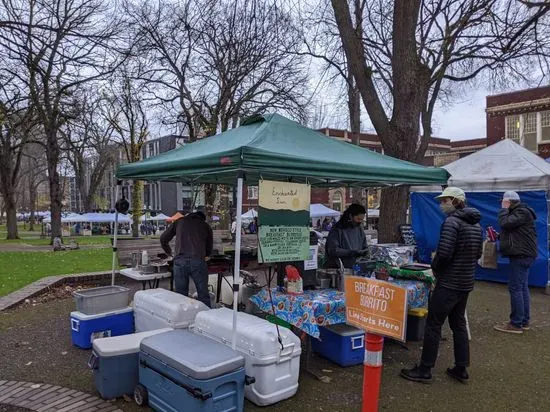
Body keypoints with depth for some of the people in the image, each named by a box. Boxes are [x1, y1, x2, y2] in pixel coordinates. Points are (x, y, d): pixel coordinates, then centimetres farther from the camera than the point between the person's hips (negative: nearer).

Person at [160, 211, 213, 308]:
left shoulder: (179, 221, 22)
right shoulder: (206, 226, 21)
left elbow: (163, 239, 22)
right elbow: (209, 250, 24)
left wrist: (169, 252, 39)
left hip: (180, 261, 1)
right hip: (198, 261, -1)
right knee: (203, 296, 7)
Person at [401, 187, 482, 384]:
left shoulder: (451, 222, -17)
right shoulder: (475, 223, 11)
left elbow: (444, 253, -23)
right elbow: (477, 253, 16)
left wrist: (435, 267, -5)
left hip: (449, 283, -9)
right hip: (466, 282, 9)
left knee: (433, 325, 0)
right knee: (459, 323, 17)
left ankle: (424, 371, 7)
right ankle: (461, 369, 24)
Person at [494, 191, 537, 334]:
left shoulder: (522, 212, -13)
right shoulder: (518, 212, 20)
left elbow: (505, 223, -24)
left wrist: (504, 209, -10)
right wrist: (499, 236, 6)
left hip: (521, 255, -11)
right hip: (522, 254, 11)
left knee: (515, 288, -10)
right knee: (522, 288, 12)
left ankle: (516, 324, -7)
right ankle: (524, 321, 18)